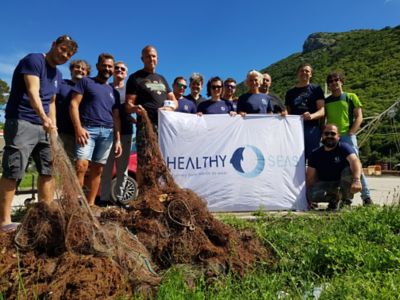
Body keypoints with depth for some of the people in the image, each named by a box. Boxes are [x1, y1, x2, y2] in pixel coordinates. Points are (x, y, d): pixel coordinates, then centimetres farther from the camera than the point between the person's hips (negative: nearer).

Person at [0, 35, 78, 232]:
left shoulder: (57, 75, 18)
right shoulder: (34, 60, -7)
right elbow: (33, 92, -22)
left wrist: (52, 125, 10)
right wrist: (44, 118, -36)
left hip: (43, 126, 9)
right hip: (21, 123, -8)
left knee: (48, 170, 7)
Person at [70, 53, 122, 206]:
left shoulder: (114, 92, 23)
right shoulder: (86, 82, 10)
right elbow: (74, 104, 0)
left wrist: (118, 139, 10)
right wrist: (78, 128, -13)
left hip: (107, 133, 4)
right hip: (88, 129, -4)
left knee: (97, 170, 3)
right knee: (81, 165, -18)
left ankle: (90, 204, 8)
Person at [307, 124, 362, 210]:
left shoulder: (344, 148, -13)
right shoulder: (315, 154, -2)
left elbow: (355, 161, -33)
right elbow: (310, 177, -3)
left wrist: (356, 180, -52)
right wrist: (308, 194, -13)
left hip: (344, 183, -1)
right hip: (325, 184, 2)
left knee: (350, 170, -32)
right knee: (312, 195, -29)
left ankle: (346, 201, -12)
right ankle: (334, 198, 4)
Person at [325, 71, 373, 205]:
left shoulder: (351, 97, 9)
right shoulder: (326, 101, 15)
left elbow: (359, 117, 3)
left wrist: (350, 133, -9)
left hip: (348, 136, -3)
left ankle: (366, 197, 0)